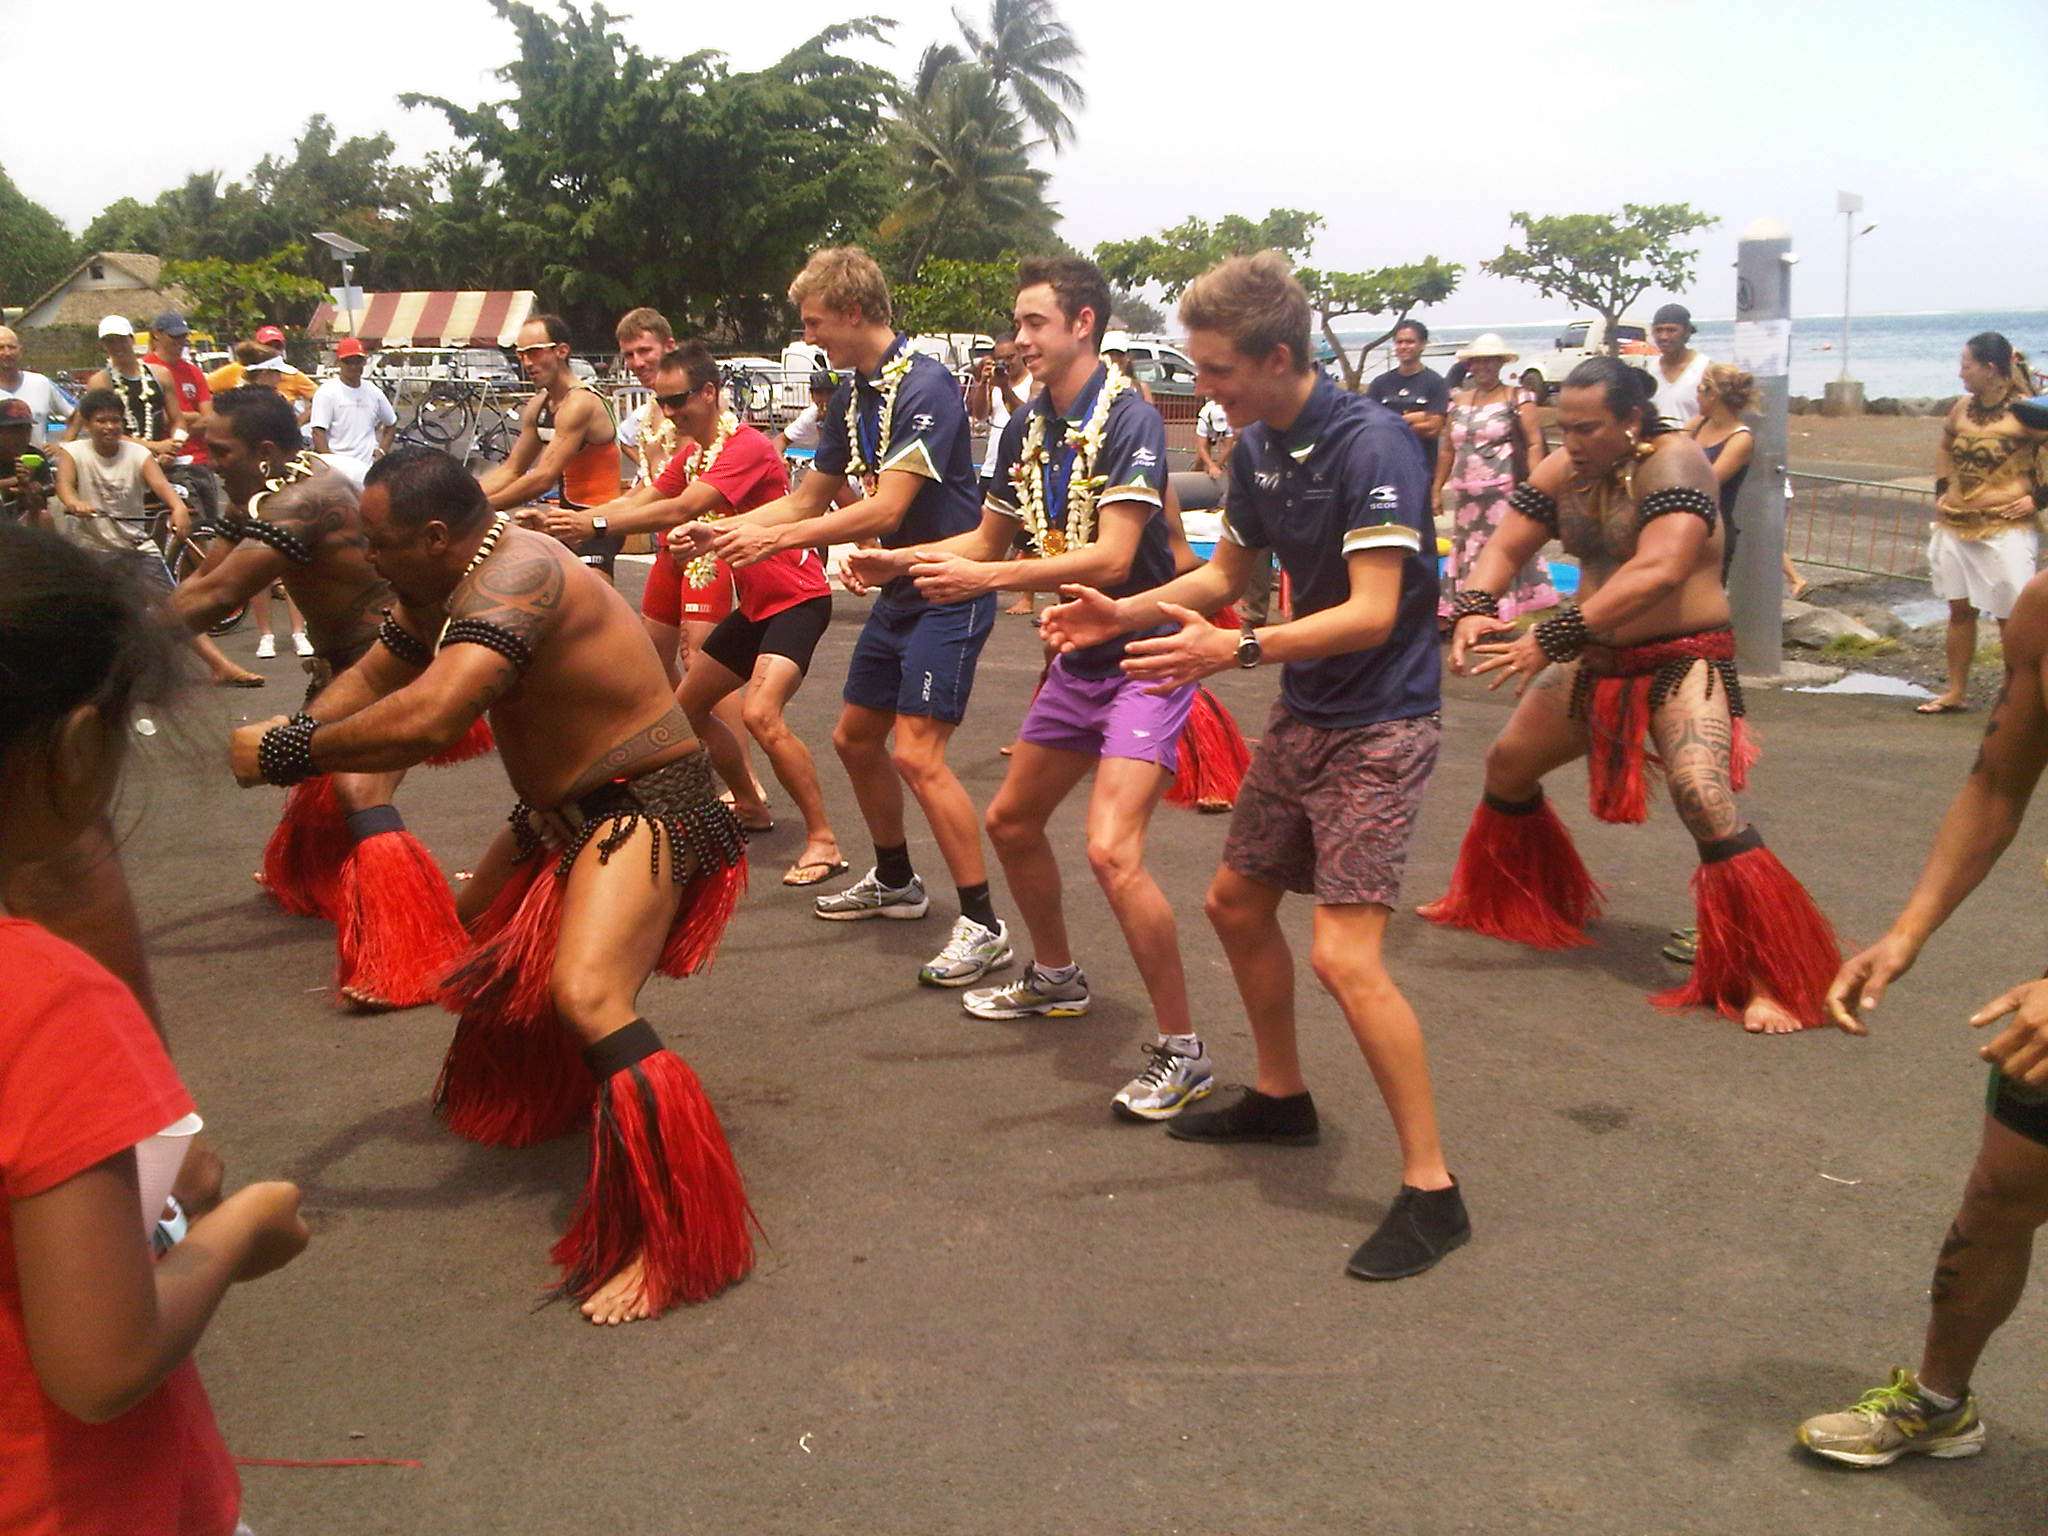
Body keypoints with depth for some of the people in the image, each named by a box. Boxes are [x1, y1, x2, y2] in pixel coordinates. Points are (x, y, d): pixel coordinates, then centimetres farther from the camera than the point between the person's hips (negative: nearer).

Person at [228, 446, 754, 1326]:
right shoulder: (445, 587, 4)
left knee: (584, 993, -31)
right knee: (482, 928, 30)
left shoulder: (513, 578, -27)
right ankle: (537, 1093, 56)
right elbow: (375, 675, 14)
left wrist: (290, 754, -28)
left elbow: (430, 718, -40)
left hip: (645, 808, -11)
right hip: (567, 809, 11)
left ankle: (676, 1234, -25)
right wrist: (294, 733, -6)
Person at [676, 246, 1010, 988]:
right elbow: (811, 498, 15)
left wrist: (775, 539, -25)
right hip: (898, 591, 10)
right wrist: (721, 531, 5)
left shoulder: (925, 386, -20)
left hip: (950, 591, -10)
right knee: (855, 737, 16)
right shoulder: (852, 396, 8)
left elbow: (886, 509, -26)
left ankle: (983, 925, -8)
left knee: (916, 753, -16)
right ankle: (894, 882, 35)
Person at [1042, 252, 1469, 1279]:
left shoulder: (1370, 446, -21)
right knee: (1236, 902, 18)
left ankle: (1431, 1188, -4)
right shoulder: (1255, 447, 4)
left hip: (1378, 725, -9)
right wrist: (1123, 612, 4)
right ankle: (1281, 1098, 38)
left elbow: (1371, 611, -28)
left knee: (1343, 956, -16)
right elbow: (1227, 572, 17)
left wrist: (1238, 651, -37)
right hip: (1301, 717, 9)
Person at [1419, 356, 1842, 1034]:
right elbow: (1505, 546, 0)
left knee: (1703, 796, -26)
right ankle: (1500, 900, 41)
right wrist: (1475, 607, -23)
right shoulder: (1561, 470, 0)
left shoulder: (1673, 462, -20)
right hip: (1596, 660, 8)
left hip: (1681, 659, -7)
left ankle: (1765, 982, -18)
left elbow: (1659, 571, -34)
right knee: (1505, 764, 15)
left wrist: (1551, 637, -37)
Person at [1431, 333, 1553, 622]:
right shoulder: (1458, 402, 14)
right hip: (1466, 495, 5)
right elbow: (1447, 450, 17)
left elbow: (1534, 444, -7)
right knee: (1467, 552, 8)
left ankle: (1500, 611, -6)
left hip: (1504, 491, -5)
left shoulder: (1517, 398, -1)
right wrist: (1436, 489, 13)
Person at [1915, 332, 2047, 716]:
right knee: (1960, 610, 12)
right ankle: (1956, 692, 21)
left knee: (2010, 617, 1)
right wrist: (1941, 490, 15)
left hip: (2005, 529, -6)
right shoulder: (1963, 408, 7)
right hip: (1955, 526, 6)